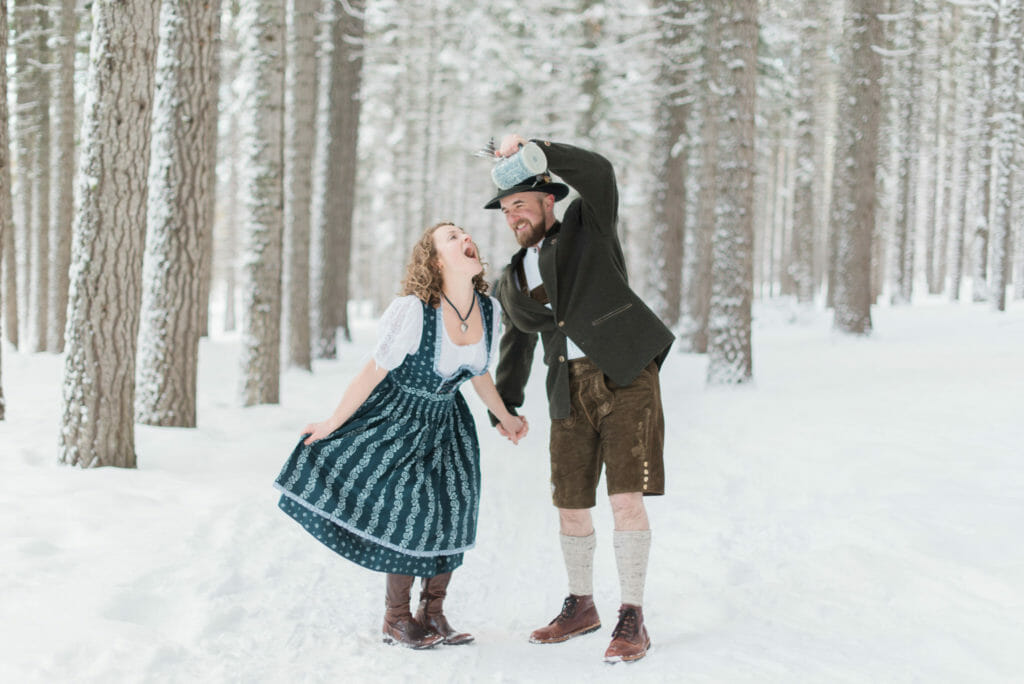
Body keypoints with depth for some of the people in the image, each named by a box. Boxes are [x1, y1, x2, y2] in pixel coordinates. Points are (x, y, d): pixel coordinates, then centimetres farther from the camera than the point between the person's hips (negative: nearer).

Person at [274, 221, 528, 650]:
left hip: (445, 420, 6)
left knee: (451, 511, 2)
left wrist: (505, 418, 21)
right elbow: (373, 372, -18)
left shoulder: (488, 311, -10)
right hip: (395, 417, -6)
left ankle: (432, 613, 16)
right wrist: (334, 422, -9)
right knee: (407, 509, -8)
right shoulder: (412, 311, -29)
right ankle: (396, 618, 10)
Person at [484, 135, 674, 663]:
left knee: (626, 498, -11)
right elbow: (516, 345, 28)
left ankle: (632, 619, -5)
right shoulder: (511, 281, 17)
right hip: (571, 391, 6)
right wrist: (505, 407, 28)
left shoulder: (587, 226, 5)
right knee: (570, 505, 8)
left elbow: (597, 172, -14)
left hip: (626, 378, -5)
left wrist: (532, 147, -17)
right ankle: (581, 606, 28)